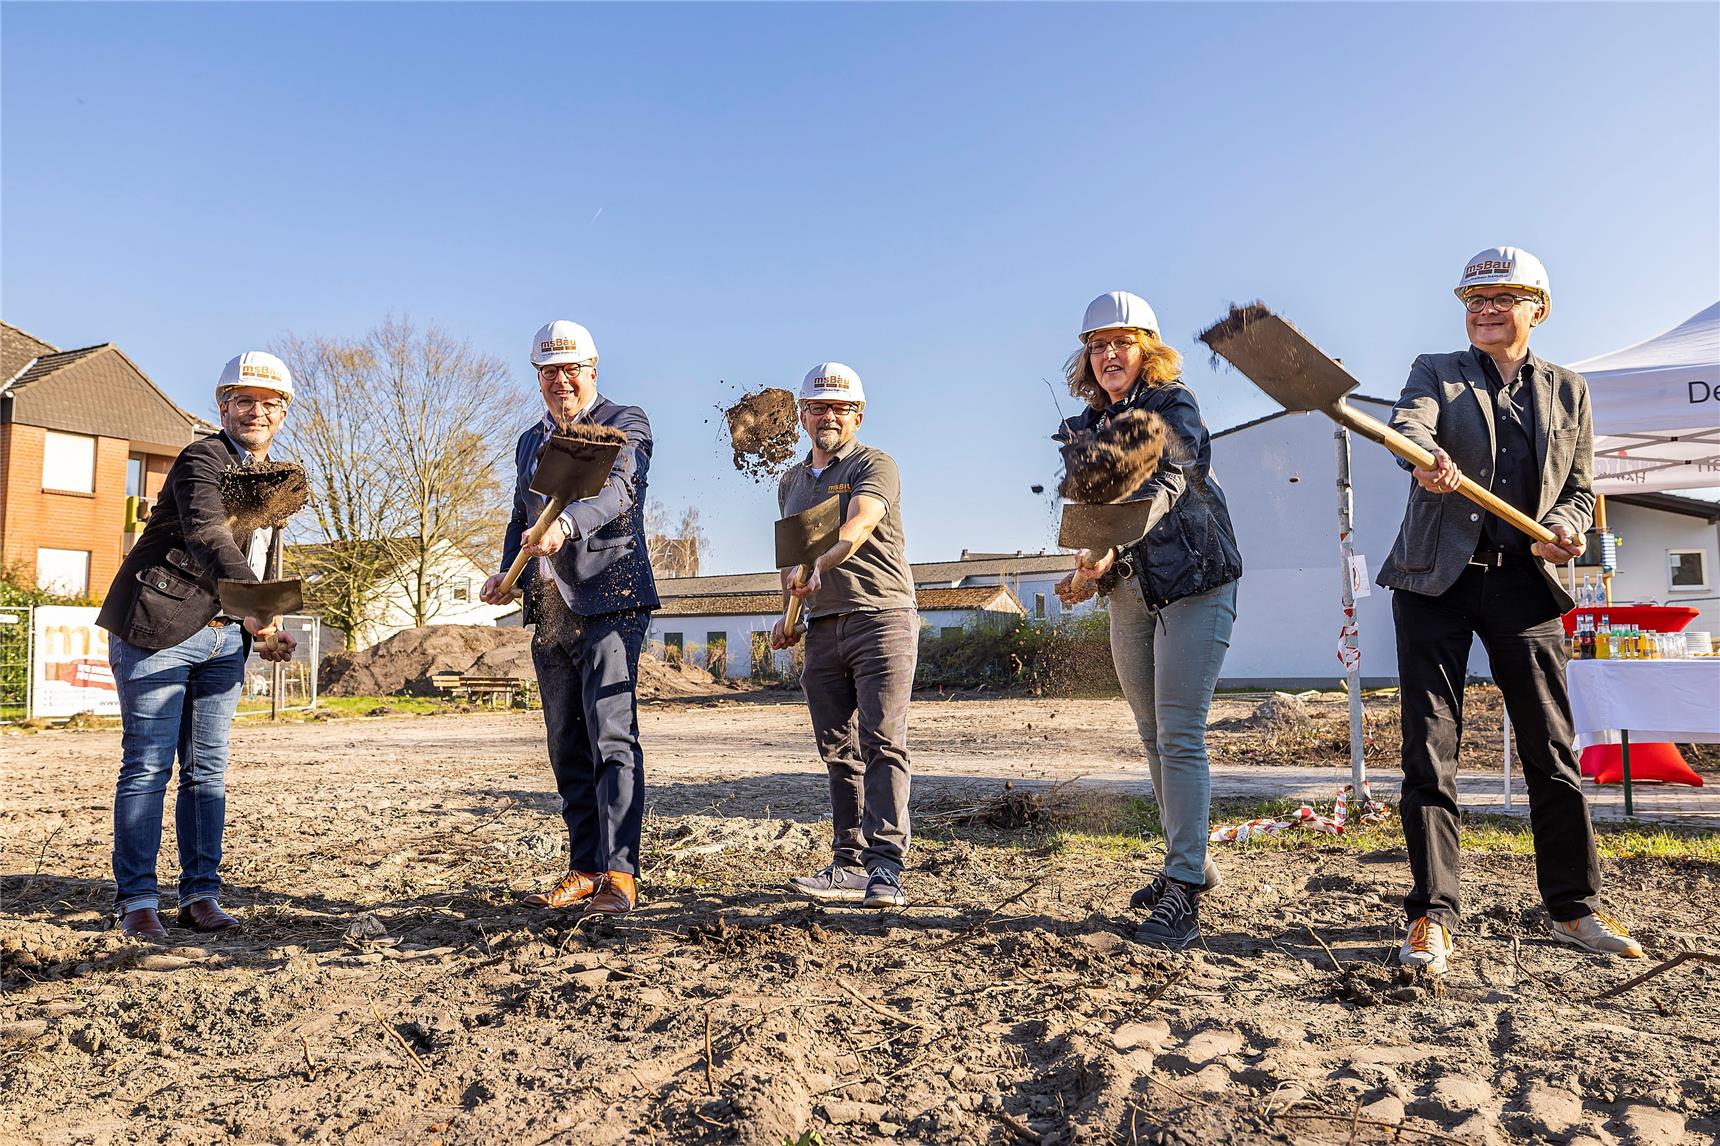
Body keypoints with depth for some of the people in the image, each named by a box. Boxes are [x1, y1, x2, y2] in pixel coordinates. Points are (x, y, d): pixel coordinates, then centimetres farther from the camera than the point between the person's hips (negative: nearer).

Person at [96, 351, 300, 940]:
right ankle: (137, 899, 7)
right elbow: (207, 535, -29)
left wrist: (267, 630, 9)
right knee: (148, 766, -2)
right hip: (159, 627, -7)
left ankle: (200, 894, 15)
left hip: (224, 636, 7)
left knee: (208, 769, 8)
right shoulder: (203, 459, -10)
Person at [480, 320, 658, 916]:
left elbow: (619, 492, -18)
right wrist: (506, 574, 11)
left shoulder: (625, 422, 1)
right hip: (549, 612, 7)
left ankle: (618, 873, -8)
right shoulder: (530, 442, 22)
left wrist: (566, 524, -37)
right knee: (567, 749, 8)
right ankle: (584, 870, 16)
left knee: (611, 738, -12)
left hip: (609, 603, -7)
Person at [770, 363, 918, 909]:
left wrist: (818, 565, -38)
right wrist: (788, 612, 15)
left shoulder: (874, 465, -1)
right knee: (839, 751, 7)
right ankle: (851, 864, 12)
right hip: (822, 629, 6)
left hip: (881, 616, -6)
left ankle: (885, 867, -11)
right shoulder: (791, 481, 20)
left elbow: (858, 525, -21)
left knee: (882, 742, -11)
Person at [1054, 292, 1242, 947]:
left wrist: (1114, 547, -42)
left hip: (1193, 584, -7)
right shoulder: (1083, 429, 10)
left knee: (1179, 736, -11)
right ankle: (1190, 863, 26)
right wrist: (1090, 573, -4)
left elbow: (1165, 484, -26)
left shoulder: (1174, 406, -9)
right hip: (1129, 593, 7)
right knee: (1154, 740, 11)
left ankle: (1183, 892, -8)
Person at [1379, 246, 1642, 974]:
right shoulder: (1436, 372, 7)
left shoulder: (1567, 391, 14)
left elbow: (1580, 490, 16)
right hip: (1437, 580, -2)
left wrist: (1564, 529, -7)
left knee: (1552, 748, 6)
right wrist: (1428, 459, -39)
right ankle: (1431, 917, 2)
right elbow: (1410, 422, -16)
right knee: (1429, 748, -4)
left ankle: (1574, 909, 20)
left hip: (1524, 583, 2)